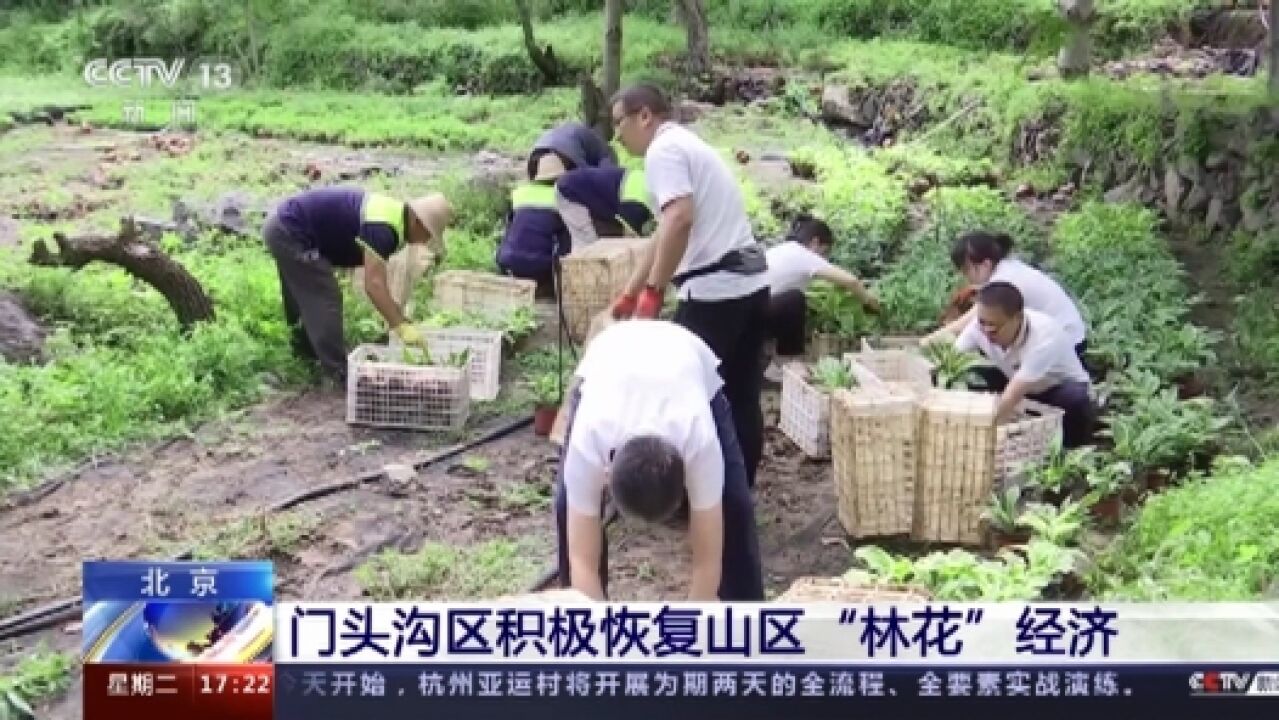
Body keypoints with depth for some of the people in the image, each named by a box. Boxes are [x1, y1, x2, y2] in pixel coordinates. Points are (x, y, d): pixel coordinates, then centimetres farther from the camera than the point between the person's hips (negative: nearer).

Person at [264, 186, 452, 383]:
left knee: (303, 296, 26)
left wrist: (398, 320, 16)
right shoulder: (382, 227, -24)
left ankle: (307, 349, 44)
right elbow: (374, 285, -31)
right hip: (291, 233, -10)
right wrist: (402, 326, -31)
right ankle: (339, 372, -3)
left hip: (283, 226, 10)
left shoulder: (392, 213, 7)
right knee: (324, 299, -7)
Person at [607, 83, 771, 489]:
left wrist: (652, 291, -20)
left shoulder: (663, 150, -7)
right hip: (751, 284, 9)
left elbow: (679, 220, -24)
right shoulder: (688, 145, 22)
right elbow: (664, 236, 24)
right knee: (741, 398, 14)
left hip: (714, 291, -9)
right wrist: (629, 294, 25)